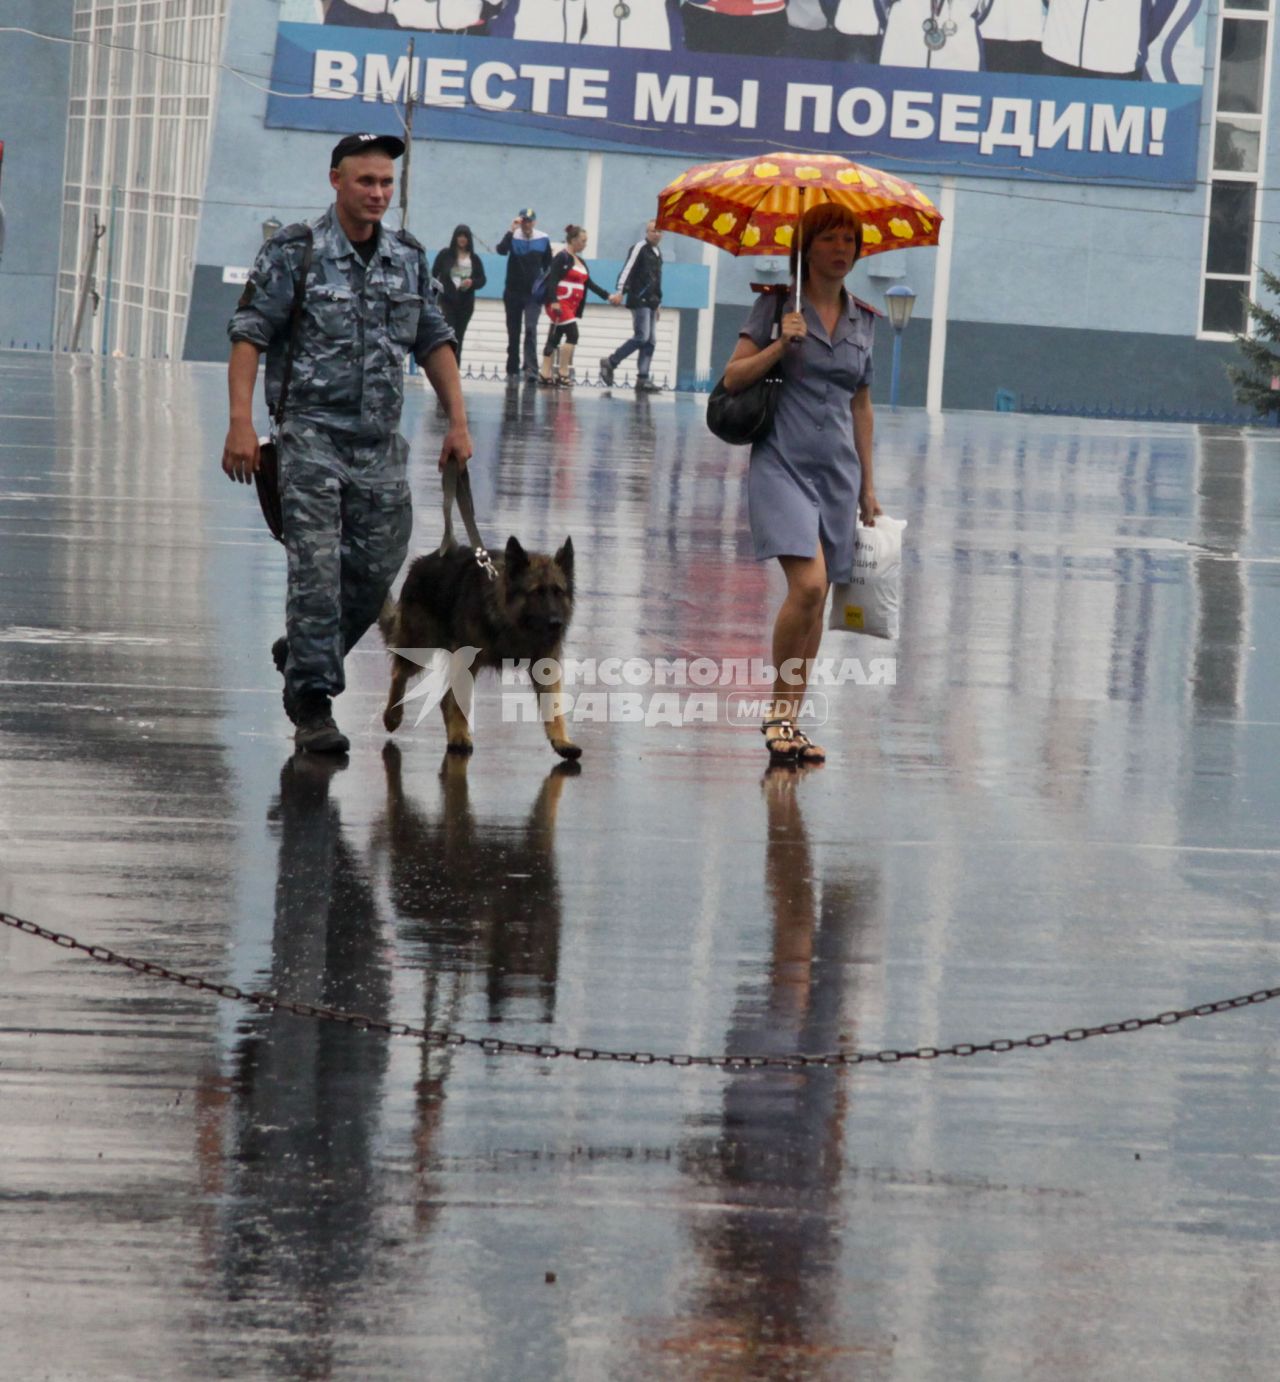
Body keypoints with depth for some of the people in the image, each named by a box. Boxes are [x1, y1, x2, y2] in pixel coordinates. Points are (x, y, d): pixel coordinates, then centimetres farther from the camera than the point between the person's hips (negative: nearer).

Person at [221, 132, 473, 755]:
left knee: (378, 567, 7)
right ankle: (311, 704, -9)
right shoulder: (293, 253, -4)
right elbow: (249, 335, -7)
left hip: (380, 443, 5)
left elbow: (434, 342, 18)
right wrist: (240, 421, -17)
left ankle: (303, 653, 30)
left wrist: (458, 421, 9)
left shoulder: (408, 258, 11)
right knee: (317, 568, -12)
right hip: (311, 431, -5)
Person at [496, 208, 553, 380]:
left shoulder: (543, 240, -1)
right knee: (513, 332, 8)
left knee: (530, 329, -16)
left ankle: (531, 368, -21)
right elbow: (501, 250, -24)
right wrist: (512, 230, -30)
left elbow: (548, 267, 7)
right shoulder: (513, 237, -4)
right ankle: (512, 369, 17)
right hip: (513, 292, 1)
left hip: (533, 293, -1)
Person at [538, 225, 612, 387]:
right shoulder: (562, 258, -8)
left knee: (555, 338, 8)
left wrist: (607, 295, 12)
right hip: (559, 304, -8)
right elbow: (552, 280, -16)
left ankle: (545, 375, 8)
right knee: (572, 335, -14)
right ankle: (563, 373, -12)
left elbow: (589, 283, 19)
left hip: (571, 306, 8)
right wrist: (553, 302, -26)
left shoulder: (579, 261, 18)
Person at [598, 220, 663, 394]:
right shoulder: (639, 248, -4)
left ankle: (643, 379, 0)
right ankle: (610, 362, -5)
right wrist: (620, 292, -23)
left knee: (649, 342, 2)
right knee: (641, 337, -16)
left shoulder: (657, 253, 20)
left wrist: (658, 303, 24)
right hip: (639, 301, -8)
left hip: (651, 302, 8)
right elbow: (628, 270, -13)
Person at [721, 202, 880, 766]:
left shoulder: (862, 318, 12)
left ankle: (789, 720, 10)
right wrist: (781, 344, -17)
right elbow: (733, 378, -3)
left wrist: (867, 483, 19)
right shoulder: (777, 304, 0)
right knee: (807, 583, -20)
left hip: (837, 468, 5)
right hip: (783, 461, -5)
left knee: (815, 600, 3)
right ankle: (778, 711, -7)